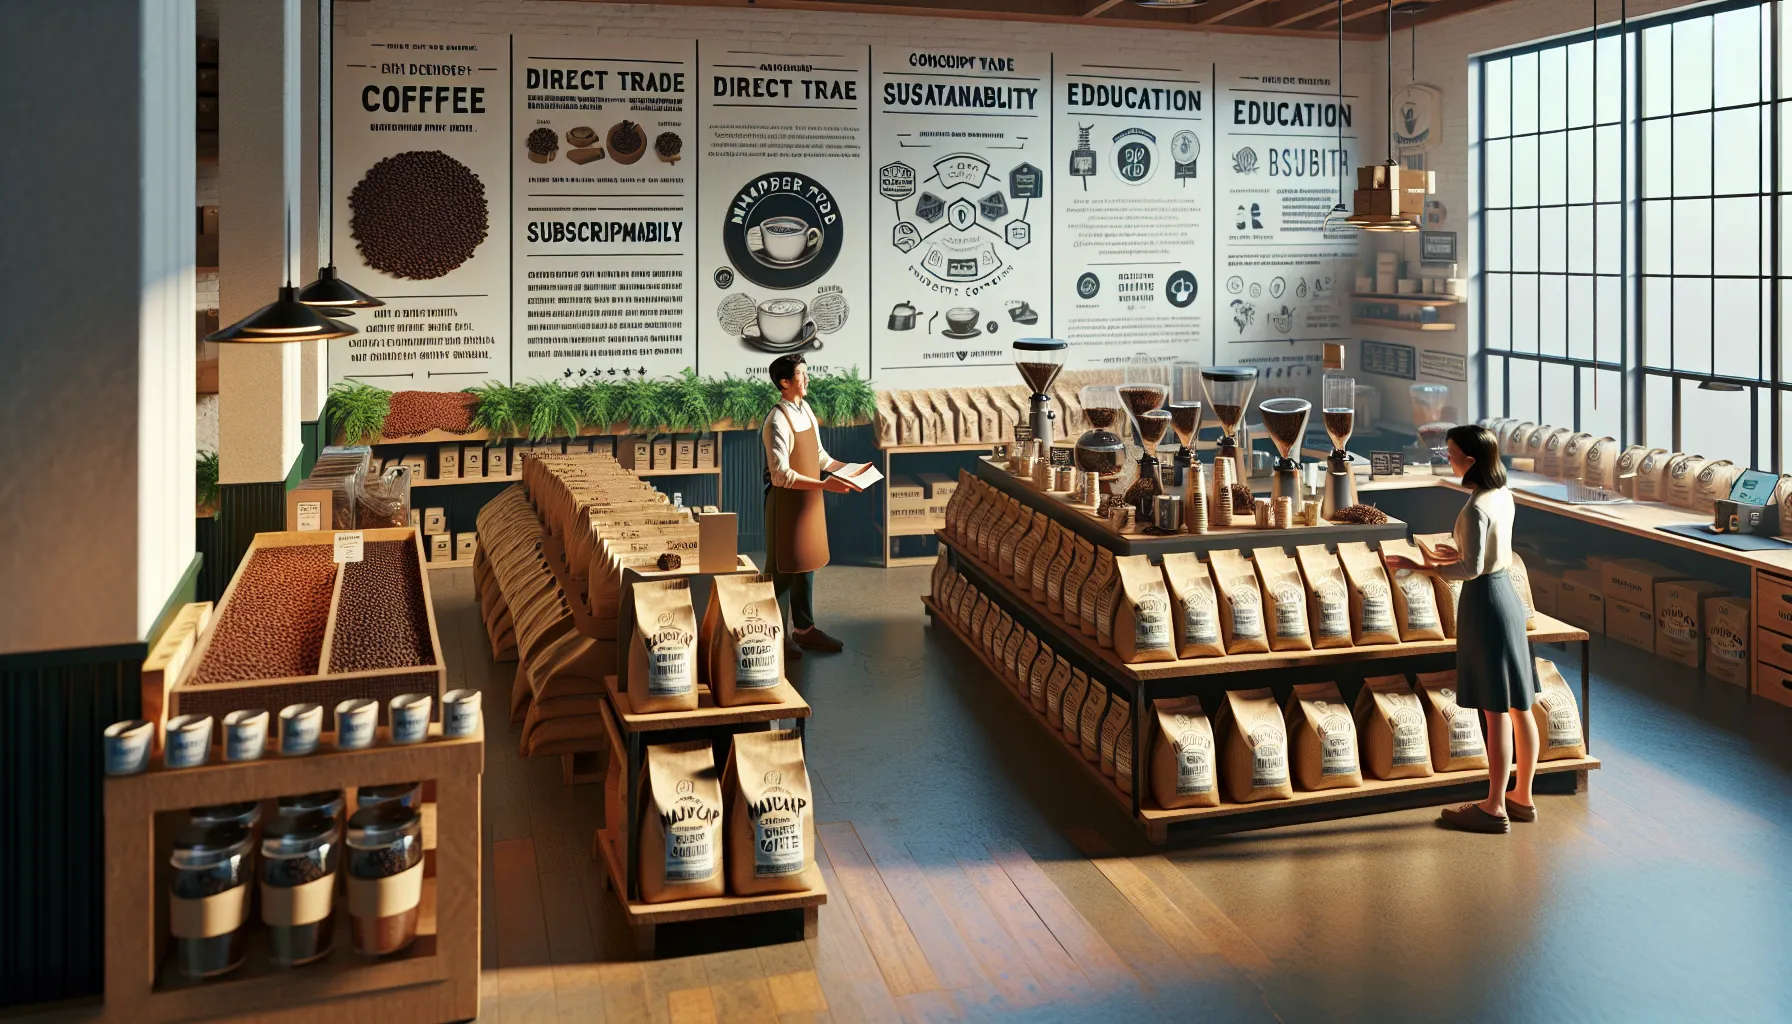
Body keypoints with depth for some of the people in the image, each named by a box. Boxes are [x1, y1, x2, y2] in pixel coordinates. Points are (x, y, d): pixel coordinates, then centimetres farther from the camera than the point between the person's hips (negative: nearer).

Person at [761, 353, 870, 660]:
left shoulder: (805, 410, 6)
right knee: (783, 569, 2)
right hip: (787, 501, -8)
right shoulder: (778, 422, -21)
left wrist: (848, 469, 3)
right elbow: (781, 475, -26)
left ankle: (804, 628, 27)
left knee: (806, 564, 16)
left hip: (810, 500, 8)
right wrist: (824, 485, -29)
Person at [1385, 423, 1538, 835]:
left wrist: (1421, 567, -18)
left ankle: (1494, 808, 7)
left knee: (1496, 711, -2)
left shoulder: (1476, 508, -21)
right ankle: (1523, 798, 25)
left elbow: (1472, 569, -22)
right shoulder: (1503, 496, 6)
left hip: (1484, 601, -9)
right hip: (1507, 595, 9)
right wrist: (1460, 555, 23)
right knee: (1519, 707, 14)